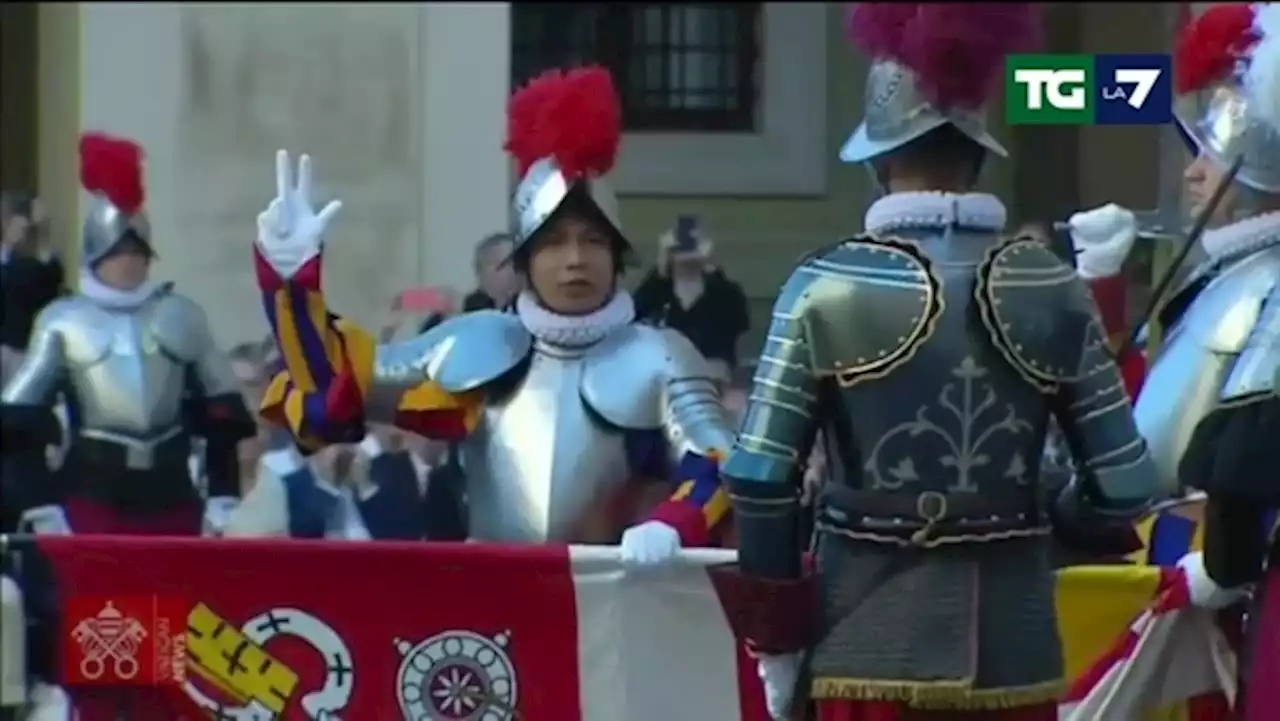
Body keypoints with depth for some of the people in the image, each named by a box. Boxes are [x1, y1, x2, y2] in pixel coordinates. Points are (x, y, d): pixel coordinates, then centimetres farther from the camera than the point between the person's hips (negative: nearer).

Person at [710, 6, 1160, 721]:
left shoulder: (829, 287, -7)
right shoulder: (1052, 289, -1)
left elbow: (760, 479, -8)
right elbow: (1127, 486, 0)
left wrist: (776, 637, 1)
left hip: (875, 638, -2)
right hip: (1012, 643, 2)